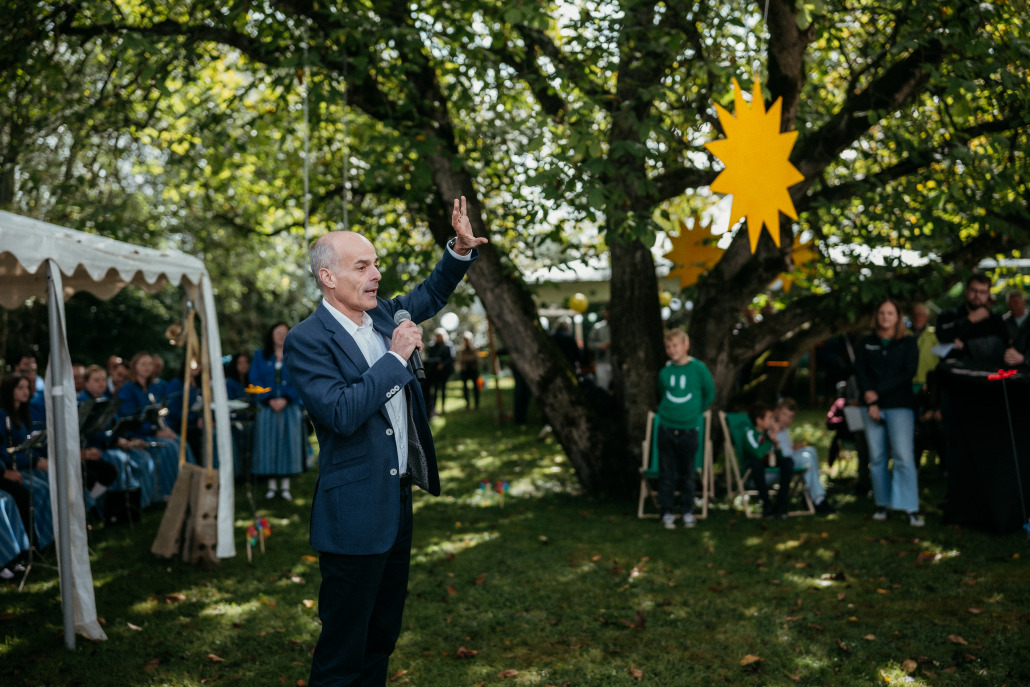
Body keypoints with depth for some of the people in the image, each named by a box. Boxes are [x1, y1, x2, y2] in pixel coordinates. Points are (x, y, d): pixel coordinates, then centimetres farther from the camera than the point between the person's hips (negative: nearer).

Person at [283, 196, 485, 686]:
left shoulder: (382, 314, 7)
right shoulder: (307, 340, -16)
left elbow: (431, 296, 24)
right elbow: (342, 413, -27)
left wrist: (460, 249, 7)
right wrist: (395, 357, -21)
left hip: (398, 500, 8)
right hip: (355, 513, -8)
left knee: (382, 636, 20)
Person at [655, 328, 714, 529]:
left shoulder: (698, 369, -7)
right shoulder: (665, 372, 0)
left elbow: (710, 394, 6)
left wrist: (695, 412, 8)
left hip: (688, 429, -1)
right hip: (666, 428, 2)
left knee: (687, 474, 8)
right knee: (666, 474, 5)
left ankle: (687, 512, 20)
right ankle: (667, 513, 13)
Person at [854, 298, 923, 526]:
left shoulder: (908, 343, 7)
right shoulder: (865, 343, 13)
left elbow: (908, 373, -3)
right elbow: (859, 372, 3)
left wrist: (878, 392, -10)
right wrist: (870, 401, -11)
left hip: (900, 405, -2)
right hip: (872, 406, 2)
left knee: (904, 455, -12)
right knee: (876, 457, 2)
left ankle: (912, 509, -12)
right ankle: (882, 504, 12)